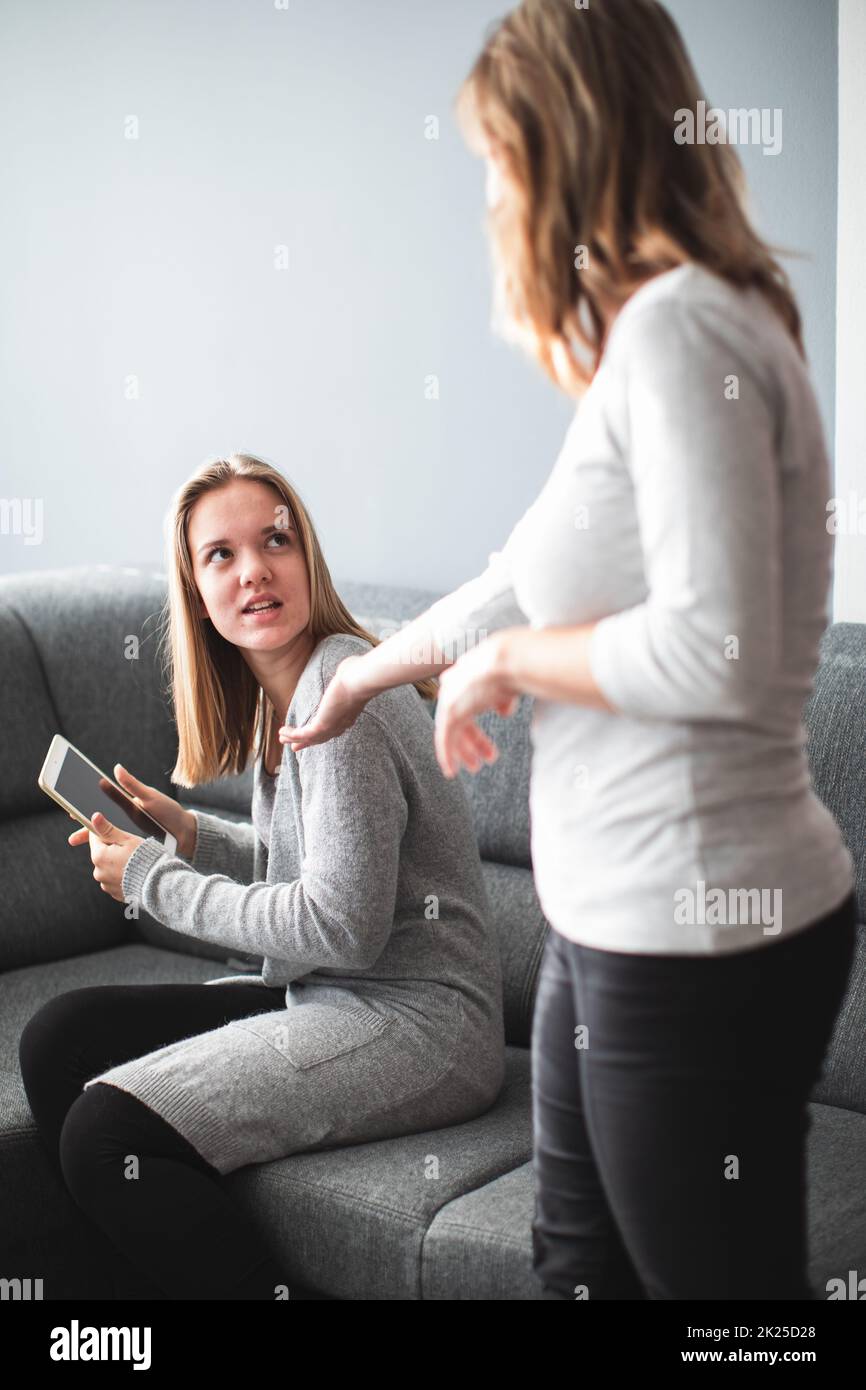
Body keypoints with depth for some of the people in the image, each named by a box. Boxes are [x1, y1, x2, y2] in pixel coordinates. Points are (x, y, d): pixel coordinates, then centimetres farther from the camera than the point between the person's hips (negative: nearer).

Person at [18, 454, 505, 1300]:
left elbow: (343, 928, -22)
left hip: (419, 1020, -10)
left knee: (107, 1134, -22)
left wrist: (154, 880, -11)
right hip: (327, 998, 10)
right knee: (57, 1039, 1)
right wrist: (190, 833, 5)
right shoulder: (280, 692, 12)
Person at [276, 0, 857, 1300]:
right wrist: (364, 674, 36)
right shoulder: (648, 334, 13)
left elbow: (718, 652, -26)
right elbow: (526, 581, 24)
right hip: (616, 918, 10)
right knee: (581, 1263, 21)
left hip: (695, 937, -10)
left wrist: (506, 659, -10)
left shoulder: (681, 327, -18)